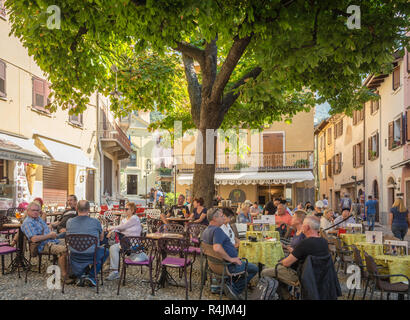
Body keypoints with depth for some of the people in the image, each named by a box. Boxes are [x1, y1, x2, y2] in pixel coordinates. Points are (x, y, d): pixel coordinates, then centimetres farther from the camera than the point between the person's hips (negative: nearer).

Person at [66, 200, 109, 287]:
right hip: (91, 256, -3)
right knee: (105, 251, 27)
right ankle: (91, 276, 16)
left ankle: (80, 276, 21)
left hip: (75, 257, 3)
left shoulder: (69, 222, -3)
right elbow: (101, 238, 9)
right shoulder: (95, 222, -10)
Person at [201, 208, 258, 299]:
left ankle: (230, 283, 17)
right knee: (254, 268, 6)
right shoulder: (217, 230, -25)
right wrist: (230, 259, -27)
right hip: (228, 266, -9)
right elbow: (217, 248, -39)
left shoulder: (205, 231, 6)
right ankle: (235, 288, -1)